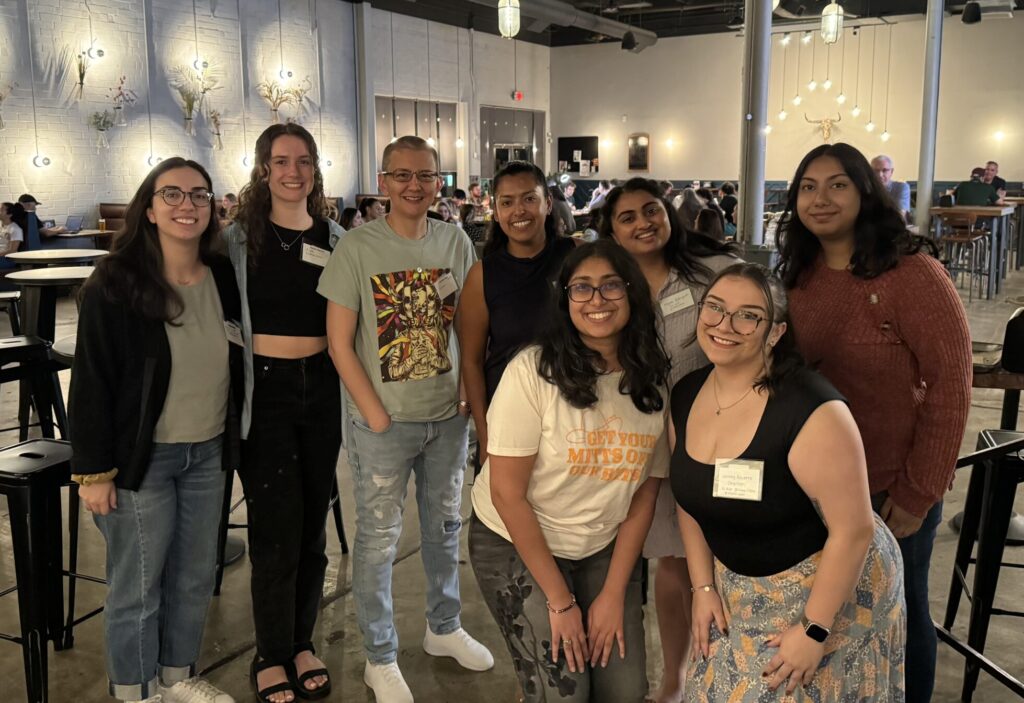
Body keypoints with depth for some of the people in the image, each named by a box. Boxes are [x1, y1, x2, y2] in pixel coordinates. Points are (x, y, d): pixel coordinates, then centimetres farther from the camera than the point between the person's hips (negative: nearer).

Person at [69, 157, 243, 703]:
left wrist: (233, 439, 9)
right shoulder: (114, 285, -13)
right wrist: (93, 470, -13)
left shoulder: (224, 279, 1)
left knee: (195, 577, 15)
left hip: (208, 453, 5)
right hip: (141, 456, -5)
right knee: (137, 585, 7)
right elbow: (91, 383, -12)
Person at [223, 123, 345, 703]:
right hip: (265, 392, -3)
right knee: (277, 531, 0)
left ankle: (303, 642, 29)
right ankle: (272, 656, 19)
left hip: (322, 390, 3)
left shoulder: (335, 238, 7)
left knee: (313, 525, 11)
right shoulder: (240, 238, -1)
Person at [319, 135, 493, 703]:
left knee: (445, 526, 19)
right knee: (378, 539, 7)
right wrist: (377, 417, -12)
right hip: (384, 421, -4)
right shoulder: (357, 248, -10)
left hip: (449, 416, 4)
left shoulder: (455, 242, 1)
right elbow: (340, 343, -9)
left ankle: (444, 628, 40)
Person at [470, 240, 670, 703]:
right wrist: (559, 601, -14)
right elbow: (507, 493, -17)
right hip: (515, 544, -4)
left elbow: (644, 494, -1)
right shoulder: (533, 371, -20)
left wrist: (614, 594, -6)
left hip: (604, 549, 4)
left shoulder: (653, 382, -7)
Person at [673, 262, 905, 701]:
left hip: (828, 584, -6)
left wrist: (813, 631, -20)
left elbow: (854, 529, -24)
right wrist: (704, 587, 5)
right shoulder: (686, 396, -6)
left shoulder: (811, 410, -27)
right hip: (739, 588, 6)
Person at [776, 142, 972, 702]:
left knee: (897, 615, 15)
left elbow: (949, 392, -16)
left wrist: (916, 495, -15)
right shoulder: (799, 279, 1)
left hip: (892, 492, -4)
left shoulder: (914, 276, -16)